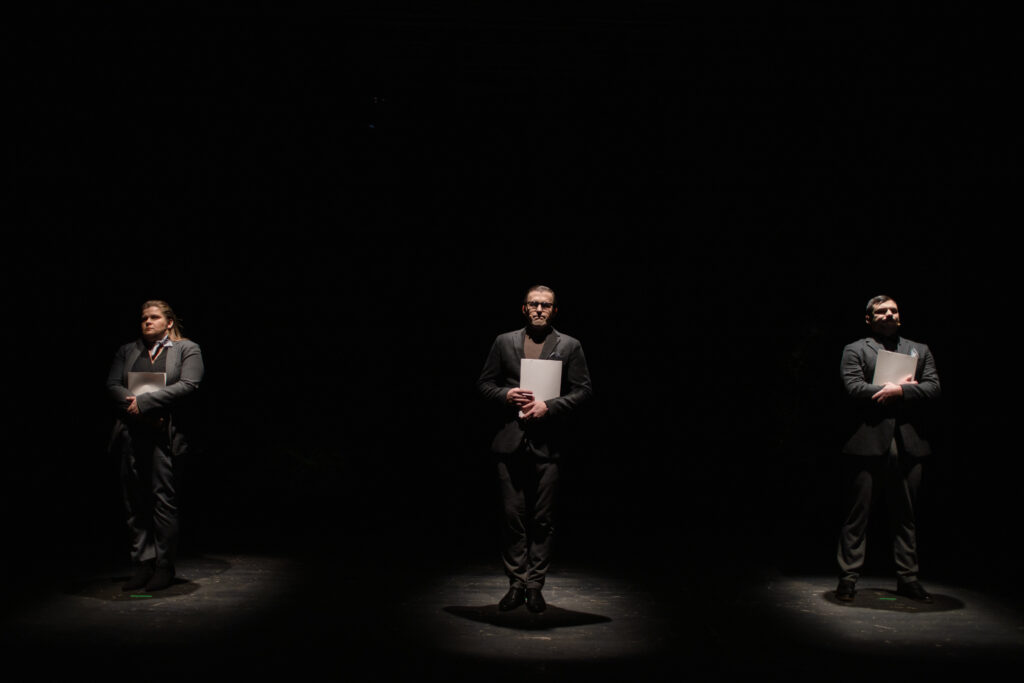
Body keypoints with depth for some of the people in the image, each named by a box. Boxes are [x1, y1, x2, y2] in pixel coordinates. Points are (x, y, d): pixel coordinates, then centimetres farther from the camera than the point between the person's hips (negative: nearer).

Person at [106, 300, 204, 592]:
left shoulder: (187, 349, 7)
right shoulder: (127, 351, 19)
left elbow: (188, 385, -8)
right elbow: (112, 385, 8)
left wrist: (145, 401, -13)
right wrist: (134, 409, -10)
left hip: (165, 434, -4)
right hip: (132, 433, 4)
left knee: (164, 499, -4)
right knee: (136, 502, 4)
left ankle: (164, 567, 4)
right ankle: (142, 565, 13)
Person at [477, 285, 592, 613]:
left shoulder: (570, 346, 5)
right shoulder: (504, 342, 10)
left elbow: (583, 389, 1)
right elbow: (485, 383, 11)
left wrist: (549, 406, -12)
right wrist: (506, 395, -9)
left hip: (547, 443, -1)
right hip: (510, 442, 1)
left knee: (543, 519, 3)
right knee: (512, 515, 4)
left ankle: (535, 585, 14)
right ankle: (516, 583, 15)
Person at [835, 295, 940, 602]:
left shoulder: (920, 351, 18)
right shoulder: (855, 350, 7)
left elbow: (933, 388, 4)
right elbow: (855, 390, -8)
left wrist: (899, 391, -12)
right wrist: (902, 385, -7)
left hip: (908, 444, 3)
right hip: (869, 443, -3)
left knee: (905, 515, 10)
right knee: (857, 514, -1)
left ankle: (907, 578, 19)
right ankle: (848, 577, 6)